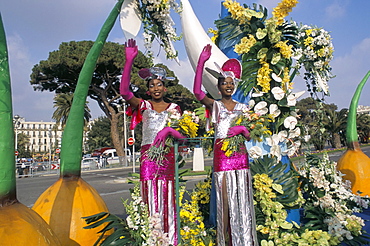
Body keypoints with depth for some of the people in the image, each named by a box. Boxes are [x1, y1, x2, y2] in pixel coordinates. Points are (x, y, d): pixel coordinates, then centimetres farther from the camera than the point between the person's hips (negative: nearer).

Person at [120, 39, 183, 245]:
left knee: (169, 200, 1)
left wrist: (169, 130, -21)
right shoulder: (144, 106, 8)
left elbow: (183, 135, 1)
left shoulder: (174, 108, 10)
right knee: (151, 200, -1)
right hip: (148, 156, 0)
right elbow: (124, 91, -9)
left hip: (168, 156, 0)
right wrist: (129, 61, -14)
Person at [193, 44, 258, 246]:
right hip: (221, 155, -2)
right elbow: (197, 91, -13)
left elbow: (249, 136, 11)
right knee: (225, 200, 1)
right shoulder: (214, 105, 6)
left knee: (243, 198, 5)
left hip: (240, 155, 3)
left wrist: (242, 129, -12)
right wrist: (201, 62, -16)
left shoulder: (243, 107, 13)